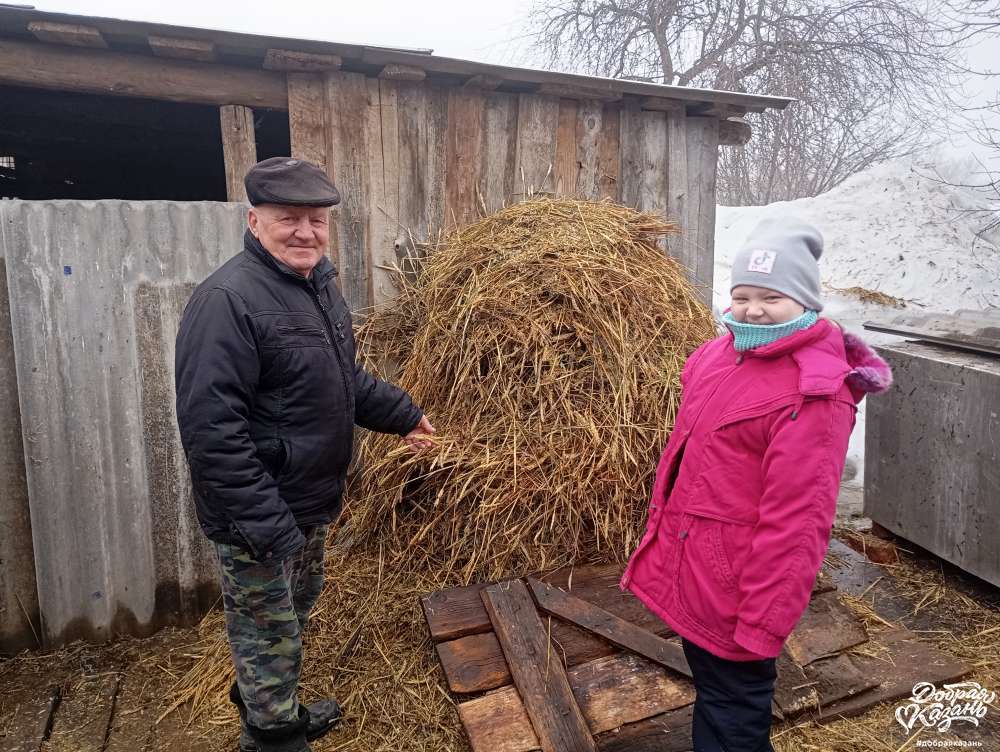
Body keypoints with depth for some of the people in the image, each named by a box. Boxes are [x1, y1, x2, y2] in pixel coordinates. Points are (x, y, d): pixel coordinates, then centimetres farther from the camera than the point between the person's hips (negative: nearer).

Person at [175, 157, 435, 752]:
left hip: (313, 502, 9)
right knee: (271, 637, 9)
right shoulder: (228, 300, -24)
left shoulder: (320, 284, 6)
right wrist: (265, 526, -28)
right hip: (261, 516, -9)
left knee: (294, 616, 27)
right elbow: (212, 429, -28)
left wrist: (403, 415, 18)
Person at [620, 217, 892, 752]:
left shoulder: (814, 394, -23)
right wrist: (663, 529, 20)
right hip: (687, 566, 8)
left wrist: (763, 624, -21)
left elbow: (796, 520, -24)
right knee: (709, 691, 30)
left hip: (732, 585, -8)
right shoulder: (720, 353, 2)